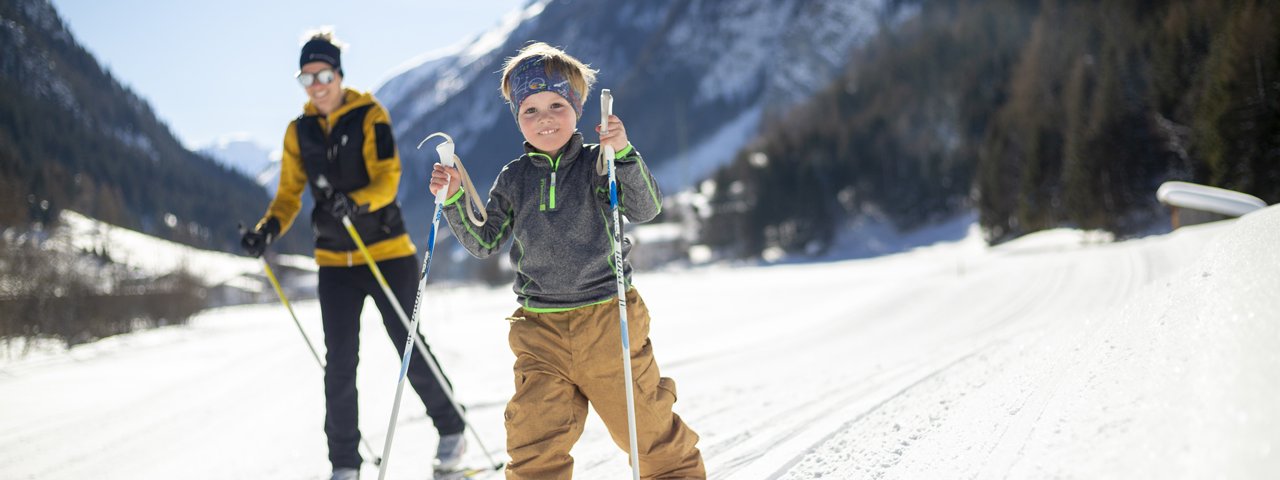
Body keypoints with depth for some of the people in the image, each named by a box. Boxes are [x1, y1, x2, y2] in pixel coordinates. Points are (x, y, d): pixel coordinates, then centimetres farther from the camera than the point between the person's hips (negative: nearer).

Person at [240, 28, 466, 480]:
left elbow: (387, 177, -17)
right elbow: (289, 194, 9)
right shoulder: (299, 132, 7)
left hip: (387, 253, -3)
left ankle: (451, 429, 23)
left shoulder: (370, 116, -7)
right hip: (334, 262, 4)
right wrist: (268, 229, -10)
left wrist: (355, 202, -37)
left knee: (410, 348, 1)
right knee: (339, 363, -3)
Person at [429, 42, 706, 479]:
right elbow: (485, 242, 11)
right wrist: (453, 200, -3)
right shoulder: (514, 179, 6)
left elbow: (645, 209, -17)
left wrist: (624, 154, -31)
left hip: (607, 320, -2)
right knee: (534, 441, -3)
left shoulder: (598, 164, -3)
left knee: (647, 427, 8)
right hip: (541, 331, 3)